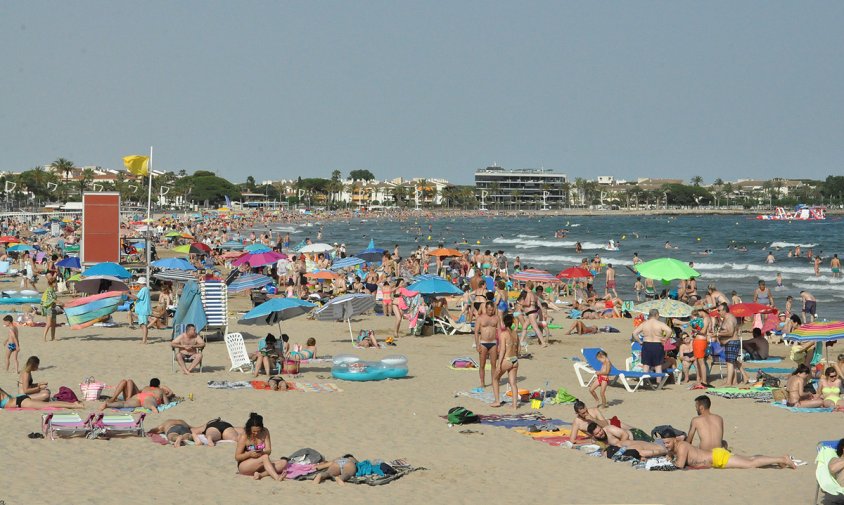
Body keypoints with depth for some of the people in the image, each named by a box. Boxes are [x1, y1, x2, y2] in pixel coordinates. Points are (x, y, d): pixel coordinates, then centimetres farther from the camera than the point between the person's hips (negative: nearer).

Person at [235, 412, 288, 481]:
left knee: (284, 463, -17)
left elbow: (268, 451, -3)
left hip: (260, 464, 5)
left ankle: (261, 474, -35)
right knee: (265, 457, -33)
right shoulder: (244, 437, -11)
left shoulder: (265, 432, 1)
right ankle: (277, 477, -51)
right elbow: (237, 457, -9)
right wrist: (249, 454, -28)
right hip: (244, 466, -5)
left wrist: (262, 452, -28)